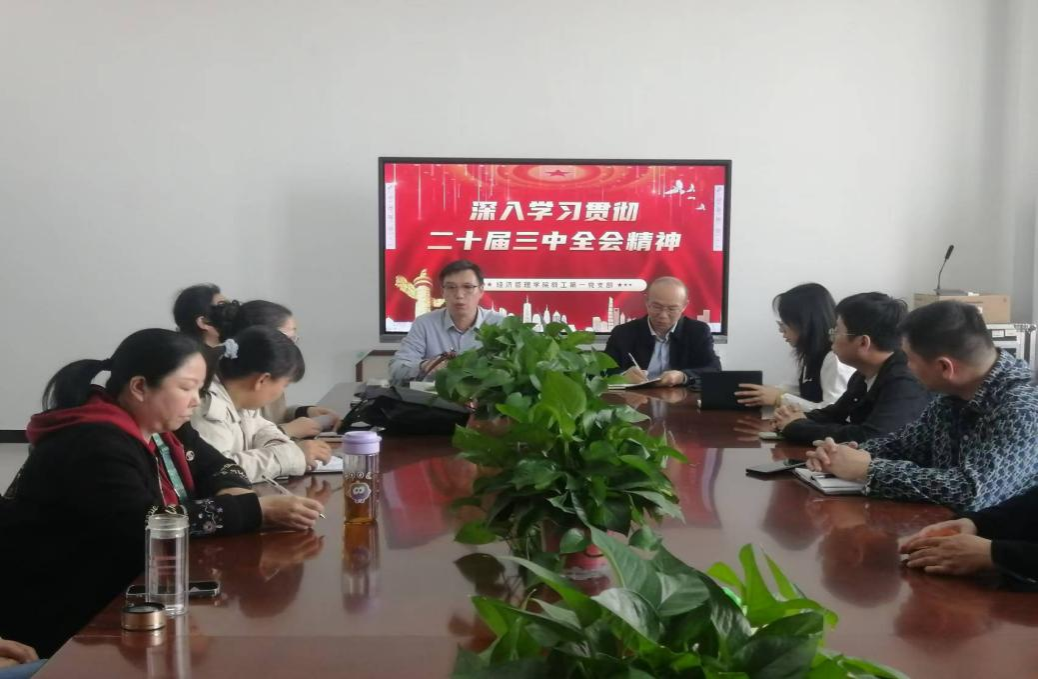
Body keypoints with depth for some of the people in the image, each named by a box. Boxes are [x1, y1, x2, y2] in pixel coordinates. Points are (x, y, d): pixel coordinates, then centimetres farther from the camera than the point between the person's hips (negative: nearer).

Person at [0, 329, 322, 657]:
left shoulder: (162, 427, 5)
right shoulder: (92, 447, -24)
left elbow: (215, 467, 11)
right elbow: (148, 525, -32)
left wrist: (235, 496, -14)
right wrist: (258, 510, -32)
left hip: (120, 596, 9)